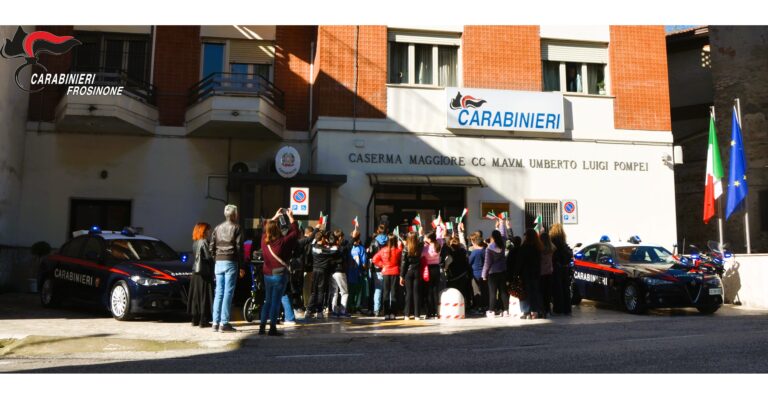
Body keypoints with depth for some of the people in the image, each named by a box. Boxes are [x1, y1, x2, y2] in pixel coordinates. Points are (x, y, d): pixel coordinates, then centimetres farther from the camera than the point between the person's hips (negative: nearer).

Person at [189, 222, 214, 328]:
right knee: (204, 296, -4)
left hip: (195, 272, 8)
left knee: (196, 295, 11)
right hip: (204, 272, -8)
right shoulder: (204, 242, -13)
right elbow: (209, 257, -18)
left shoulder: (195, 243, 12)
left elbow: (195, 255, 13)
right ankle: (203, 320, -4)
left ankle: (195, 319, 16)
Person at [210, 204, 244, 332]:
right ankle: (224, 323, -5)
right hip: (231, 263, -5)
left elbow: (211, 247, 9)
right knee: (228, 293, -4)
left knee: (219, 292, 9)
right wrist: (241, 266, -5)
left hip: (219, 263, 6)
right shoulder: (236, 228, -4)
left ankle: (216, 322, 10)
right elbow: (239, 248, -8)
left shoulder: (217, 228, 13)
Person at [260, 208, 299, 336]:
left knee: (268, 301, 16)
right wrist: (290, 217, 4)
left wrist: (275, 217, 25)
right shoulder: (282, 242, -17)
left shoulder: (264, 240, -2)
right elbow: (295, 232, -6)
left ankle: (262, 327, 16)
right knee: (276, 301, 0)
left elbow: (266, 228, 18)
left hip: (267, 275, 6)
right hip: (279, 274, -6)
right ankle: (272, 328, 2)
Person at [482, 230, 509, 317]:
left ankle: (492, 311, 3)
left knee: (492, 292, 1)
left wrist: (484, 274, -2)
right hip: (503, 271, 4)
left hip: (493, 273, -4)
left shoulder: (489, 249, -15)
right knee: (503, 291, 8)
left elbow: (487, 263, -12)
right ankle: (505, 310, 8)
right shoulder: (502, 246, -1)